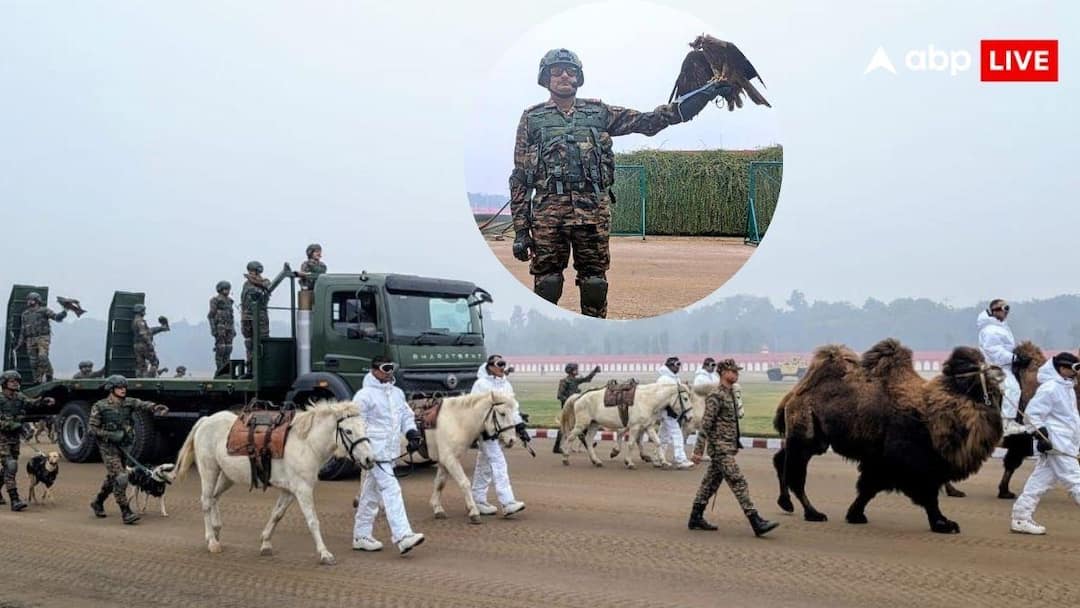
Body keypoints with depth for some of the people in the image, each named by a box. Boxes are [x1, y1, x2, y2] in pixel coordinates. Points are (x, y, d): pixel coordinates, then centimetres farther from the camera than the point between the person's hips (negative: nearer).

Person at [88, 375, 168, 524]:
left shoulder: (128, 403, 2)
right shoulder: (100, 407, -8)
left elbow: (142, 405, -16)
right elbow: (92, 429, -8)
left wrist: (155, 407, -37)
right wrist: (111, 435, -20)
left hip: (124, 445, 6)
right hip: (108, 447, -6)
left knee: (112, 478, 19)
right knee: (120, 478, -14)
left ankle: (97, 503, 41)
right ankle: (126, 513, -10)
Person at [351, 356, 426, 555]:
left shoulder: (397, 393, 15)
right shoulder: (365, 395, -8)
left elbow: (406, 416, 22)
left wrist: (412, 433, 5)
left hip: (390, 452, 8)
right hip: (375, 451, -8)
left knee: (371, 494, 15)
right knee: (391, 490, -15)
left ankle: (361, 536, 25)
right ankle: (403, 536, -20)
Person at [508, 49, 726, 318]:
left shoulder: (599, 112, 15)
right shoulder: (532, 118, 10)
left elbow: (648, 121, 9)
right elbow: (520, 179, 8)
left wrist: (702, 95, 0)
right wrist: (520, 229, 0)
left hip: (594, 211, 2)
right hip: (548, 211, -2)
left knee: (594, 285, 4)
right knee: (547, 286, -2)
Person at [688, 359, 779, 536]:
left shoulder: (730, 394, 14)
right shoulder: (716, 396, -15)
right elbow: (705, 424, -17)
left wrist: (735, 445, 22)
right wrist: (698, 450, -18)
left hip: (728, 447, 9)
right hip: (721, 448, -9)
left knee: (710, 482, 13)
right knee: (738, 482, -12)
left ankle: (696, 518, 20)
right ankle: (756, 522, -14)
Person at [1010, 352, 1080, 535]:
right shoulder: (1049, 388, -14)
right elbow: (1032, 413, -16)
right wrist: (1041, 434, -21)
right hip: (1056, 444, -9)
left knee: (1040, 482, 8)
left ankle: (1021, 519, 10)